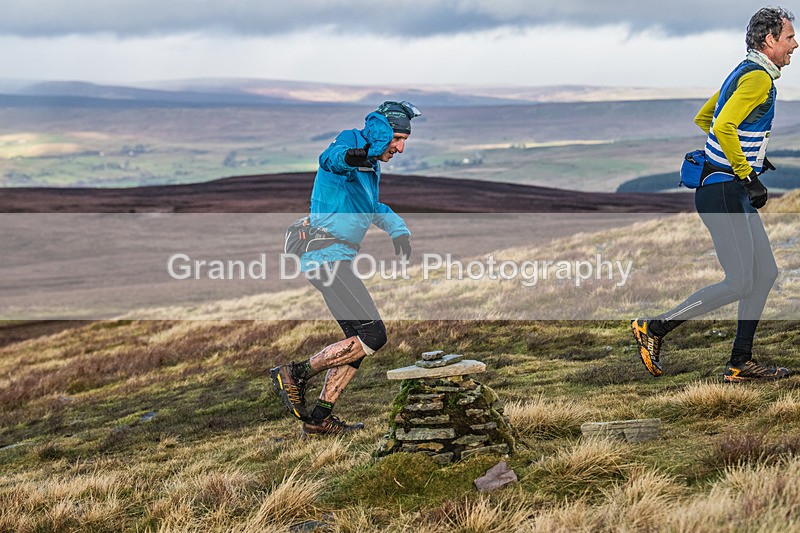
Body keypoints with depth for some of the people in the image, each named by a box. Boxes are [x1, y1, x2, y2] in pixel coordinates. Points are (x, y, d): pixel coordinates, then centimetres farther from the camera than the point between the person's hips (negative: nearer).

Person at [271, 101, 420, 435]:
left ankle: (319, 419, 18)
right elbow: (331, 157, -37)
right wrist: (350, 157, -61)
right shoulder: (351, 141, -10)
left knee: (360, 342, 13)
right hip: (328, 257, -10)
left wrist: (399, 229, 24)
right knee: (373, 337, -15)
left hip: (334, 260, 10)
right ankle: (294, 376, -6)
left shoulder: (371, 166, 20)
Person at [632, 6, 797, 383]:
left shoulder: (746, 73, 17)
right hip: (723, 191, -11)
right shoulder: (758, 77, -15)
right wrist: (748, 176, -21)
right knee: (740, 283, -8)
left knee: (765, 273, 10)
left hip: (733, 192, 11)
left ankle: (740, 363, 13)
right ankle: (654, 328, 0)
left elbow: (702, 118, 25)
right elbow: (723, 126, -27)